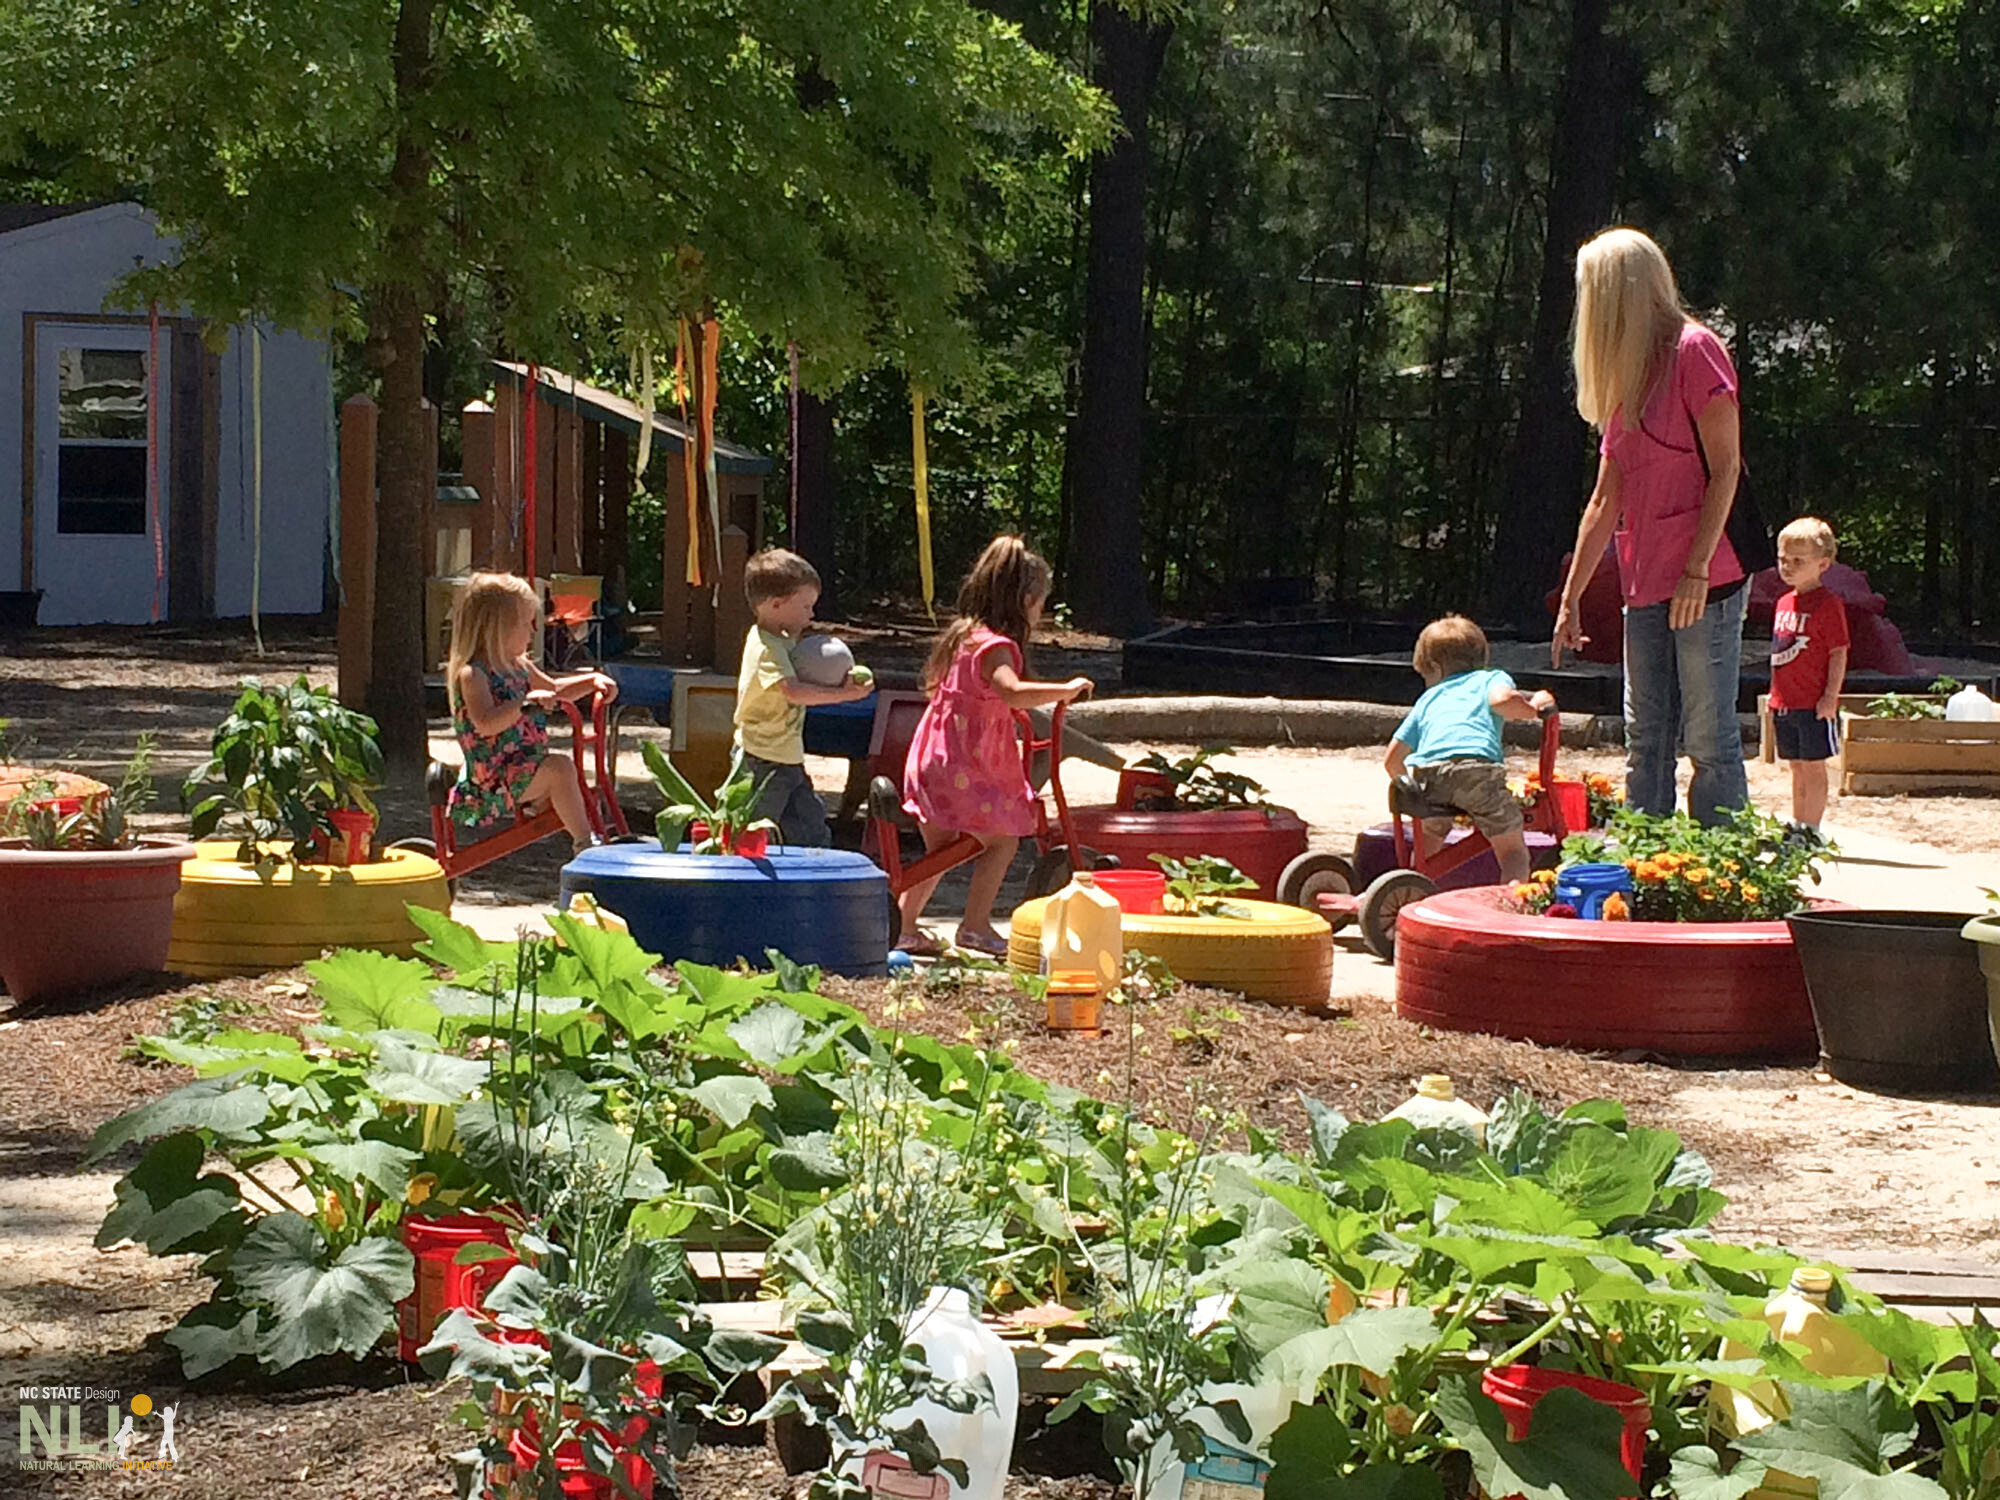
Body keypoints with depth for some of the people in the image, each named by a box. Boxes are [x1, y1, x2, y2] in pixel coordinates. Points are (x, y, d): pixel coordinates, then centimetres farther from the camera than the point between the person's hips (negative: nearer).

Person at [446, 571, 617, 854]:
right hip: (492, 780, -10)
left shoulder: (519, 667, 13)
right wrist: (527, 701, -35)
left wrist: (593, 681, 16)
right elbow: (485, 723, -31)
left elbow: (554, 689, 30)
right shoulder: (471, 674, -16)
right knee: (559, 768, -26)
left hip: (520, 771, 10)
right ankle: (584, 843, -21)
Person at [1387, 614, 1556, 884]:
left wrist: (1412, 785, 48)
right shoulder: (1491, 679, 28)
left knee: (1429, 838, 30)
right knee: (1513, 849, 8)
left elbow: (1392, 760, 30)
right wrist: (1533, 708, 19)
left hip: (1428, 773, 3)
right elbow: (1502, 699, 1)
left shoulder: (1427, 699, 35)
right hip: (1478, 768, -3)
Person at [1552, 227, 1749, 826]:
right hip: (1646, 586, 8)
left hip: (1705, 584, -8)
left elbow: (1725, 468, -11)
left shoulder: (1695, 351, -6)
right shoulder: (1627, 379, 18)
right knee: (1646, 743, 7)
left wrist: (1698, 569, -17)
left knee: (1709, 741, -7)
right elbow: (1605, 503, 21)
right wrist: (1570, 600, 21)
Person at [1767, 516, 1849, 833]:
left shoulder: (1828, 604, -11)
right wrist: (1775, 698, 17)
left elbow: (1839, 653, -13)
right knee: (1797, 768, 14)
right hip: (1785, 704, 8)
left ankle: (1811, 829, -1)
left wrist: (1830, 696, -18)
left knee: (1813, 767, -3)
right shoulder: (1784, 603, 13)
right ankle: (1797, 825, 21)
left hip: (1815, 705, -8)